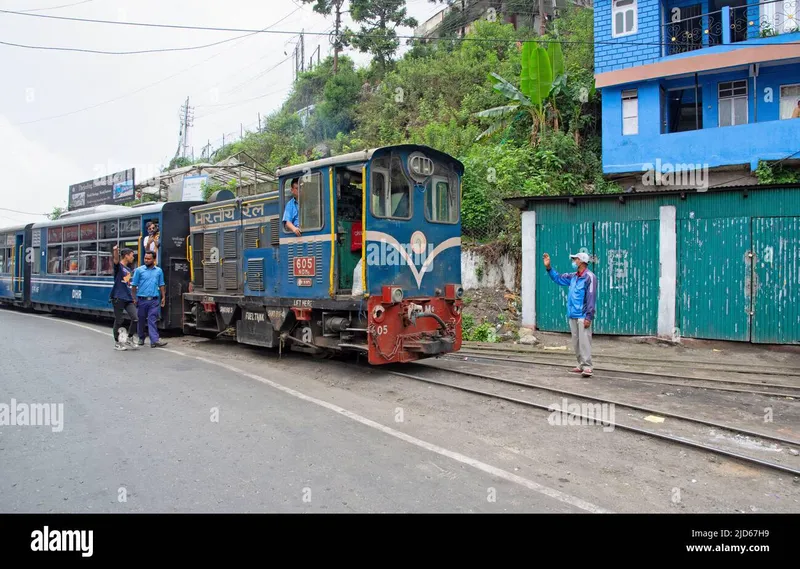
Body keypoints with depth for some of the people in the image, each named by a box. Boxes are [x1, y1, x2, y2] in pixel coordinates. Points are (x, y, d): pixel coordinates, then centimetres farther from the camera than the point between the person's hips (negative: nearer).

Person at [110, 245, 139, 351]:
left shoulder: (129, 269, 17)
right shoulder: (118, 266, -4)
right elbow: (116, 260, -28)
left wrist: (133, 297, 24)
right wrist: (116, 251, -51)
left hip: (128, 298, 7)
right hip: (118, 298, -7)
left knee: (135, 319, -1)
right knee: (118, 321, 2)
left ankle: (129, 339, 15)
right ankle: (117, 343, 14)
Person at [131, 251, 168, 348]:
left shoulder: (159, 271, 8)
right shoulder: (139, 270, 2)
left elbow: (161, 285, 13)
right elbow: (134, 285, 2)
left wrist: (163, 297, 7)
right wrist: (134, 298, -2)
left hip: (154, 300, 0)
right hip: (142, 300, 0)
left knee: (152, 320, -6)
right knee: (141, 320, 11)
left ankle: (155, 340, -13)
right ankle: (141, 338, 26)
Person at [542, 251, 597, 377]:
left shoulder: (589, 277, -10)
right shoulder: (573, 277, 14)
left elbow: (591, 298, -14)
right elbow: (558, 278, 29)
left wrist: (588, 317, -18)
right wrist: (548, 267, 19)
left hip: (583, 316, -8)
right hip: (572, 315, 8)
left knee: (584, 341, -11)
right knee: (576, 342, 11)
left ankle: (587, 367, -11)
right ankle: (581, 365, 20)